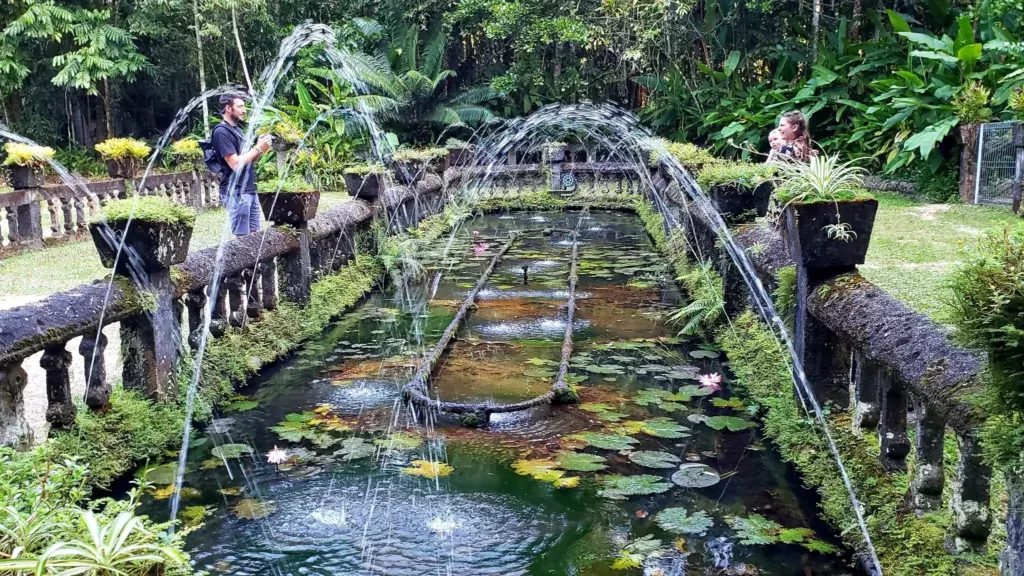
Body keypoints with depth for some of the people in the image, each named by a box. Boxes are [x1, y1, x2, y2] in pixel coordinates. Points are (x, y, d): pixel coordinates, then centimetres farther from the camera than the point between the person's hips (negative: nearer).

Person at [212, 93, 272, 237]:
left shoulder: (237, 129, 17)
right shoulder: (222, 132, -12)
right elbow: (235, 163, -20)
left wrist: (261, 149, 1)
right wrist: (258, 148, -12)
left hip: (250, 190, 9)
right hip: (236, 192, -9)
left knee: (254, 234, 9)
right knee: (242, 237, -8)